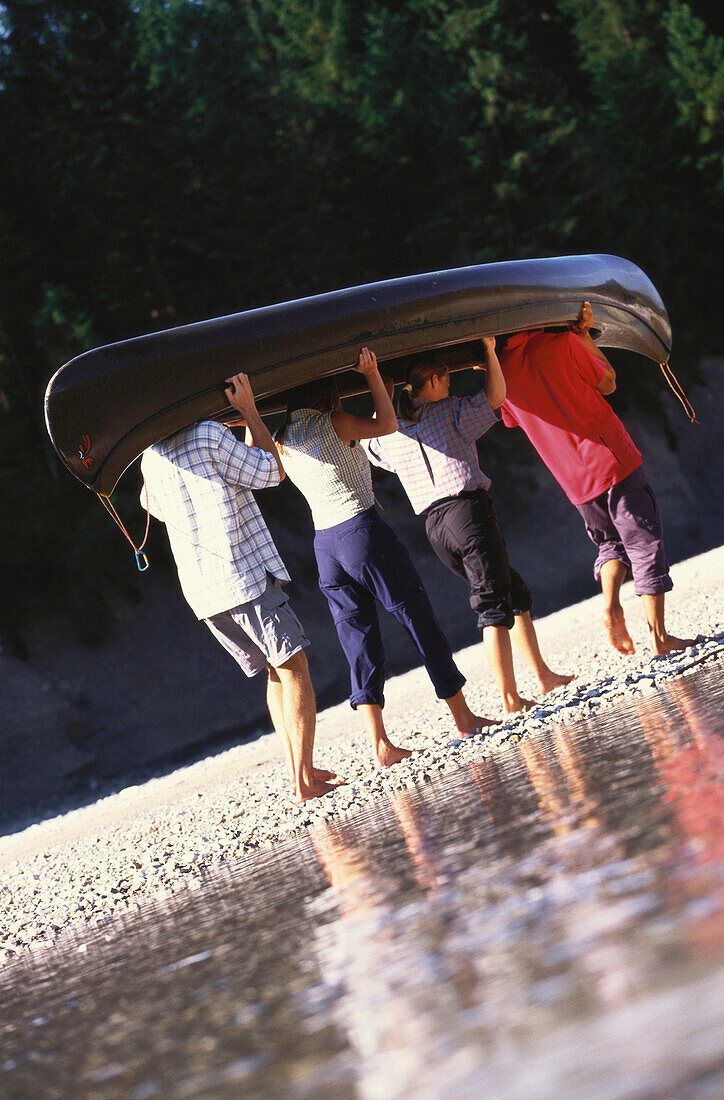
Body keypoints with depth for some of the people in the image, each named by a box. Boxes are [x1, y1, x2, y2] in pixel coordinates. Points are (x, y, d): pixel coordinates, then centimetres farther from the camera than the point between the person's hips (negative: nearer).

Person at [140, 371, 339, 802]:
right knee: (293, 668, -4)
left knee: (276, 670, 15)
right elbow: (272, 472, -2)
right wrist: (250, 411, 2)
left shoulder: (152, 455, 11)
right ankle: (306, 778, -11)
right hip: (244, 573, -7)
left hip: (201, 588, 7)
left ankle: (299, 771, 9)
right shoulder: (210, 435, -10)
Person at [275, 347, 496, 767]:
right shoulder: (334, 424, -9)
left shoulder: (284, 441, 10)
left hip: (325, 545, 6)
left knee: (361, 644, 7)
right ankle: (464, 717, 11)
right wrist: (373, 375, 5)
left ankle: (380, 743, 0)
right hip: (364, 531, -6)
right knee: (421, 622, 5)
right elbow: (387, 425, 2)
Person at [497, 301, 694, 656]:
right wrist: (584, 335, 5)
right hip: (611, 459, -5)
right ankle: (659, 635, 3)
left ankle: (610, 603, -2)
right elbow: (608, 383, 1)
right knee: (644, 542, 4)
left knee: (611, 542, 24)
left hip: (574, 480, 5)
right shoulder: (561, 343, -13)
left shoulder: (502, 370, 1)